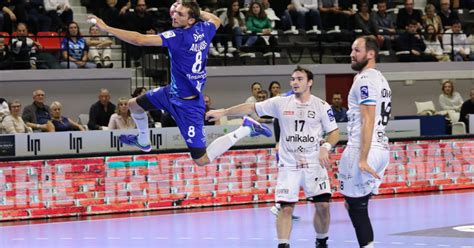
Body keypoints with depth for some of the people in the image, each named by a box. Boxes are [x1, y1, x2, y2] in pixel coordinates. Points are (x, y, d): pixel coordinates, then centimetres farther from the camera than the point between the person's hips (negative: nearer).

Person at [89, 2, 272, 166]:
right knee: (134, 105, 21)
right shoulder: (204, 29, -6)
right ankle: (143, 142, 48)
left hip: (188, 104, -9)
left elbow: (140, 40, -35)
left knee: (202, 160, -2)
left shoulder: (178, 37, -29)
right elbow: (216, 20, 21)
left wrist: (106, 28, -31)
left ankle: (246, 129, 6)